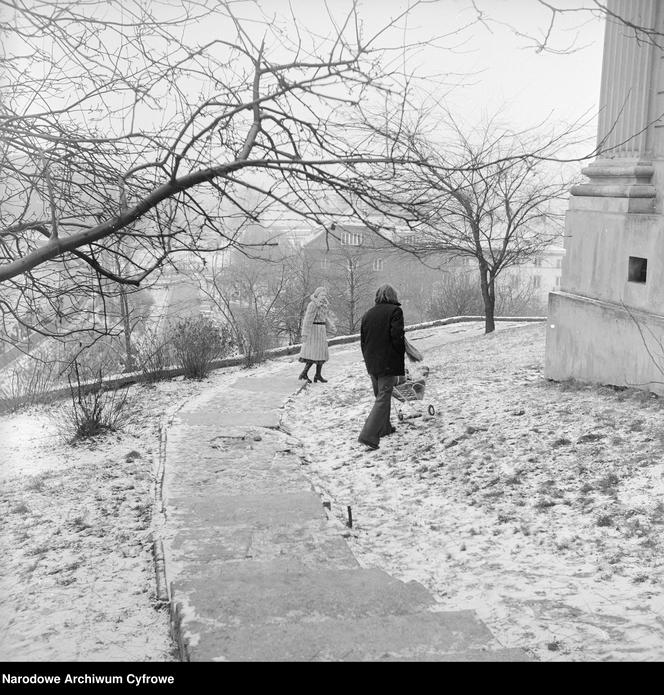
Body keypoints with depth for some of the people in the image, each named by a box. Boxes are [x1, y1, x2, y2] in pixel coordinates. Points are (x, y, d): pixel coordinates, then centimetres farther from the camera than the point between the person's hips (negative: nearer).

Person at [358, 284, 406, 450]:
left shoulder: (368, 314, 10)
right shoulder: (395, 311, -9)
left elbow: (363, 340, 14)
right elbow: (397, 337, -17)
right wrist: (401, 355, -2)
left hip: (371, 363, 7)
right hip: (388, 363, -6)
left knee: (380, 395, 22)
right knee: (383, 399, -6)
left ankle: (384, 427, 33)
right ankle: (368, 435, -17)